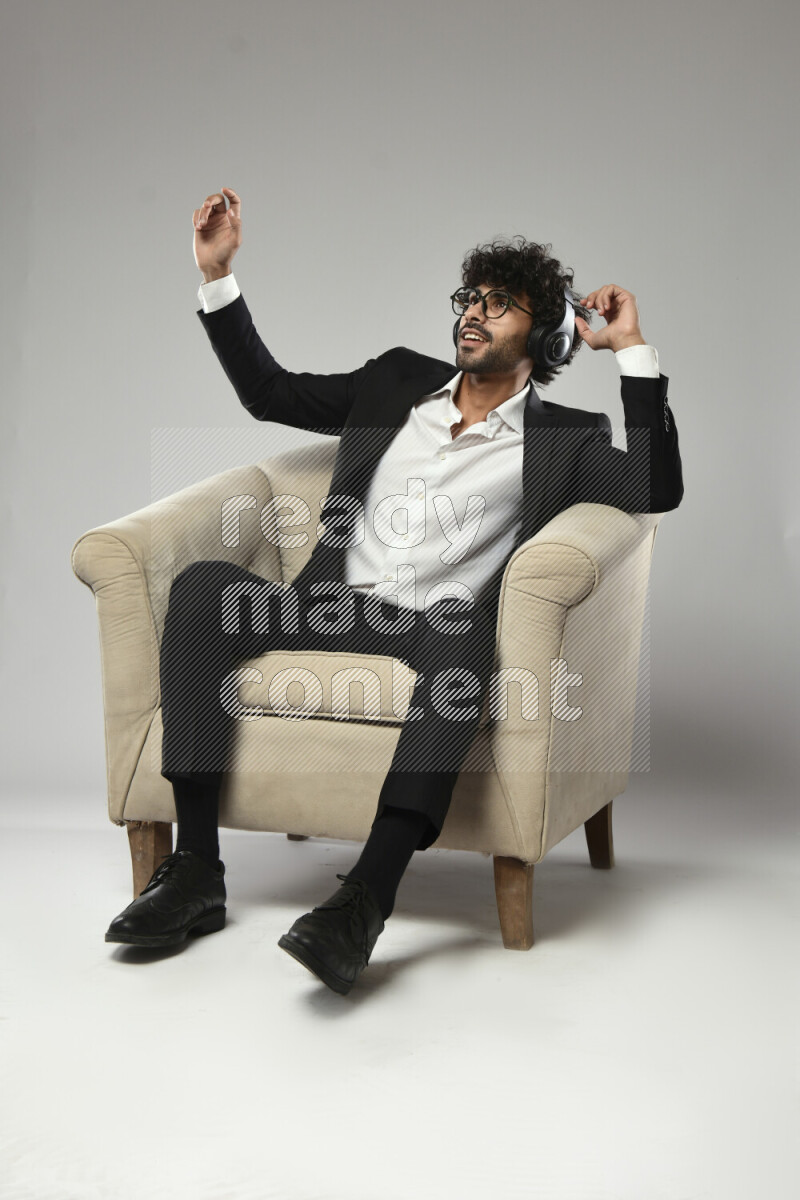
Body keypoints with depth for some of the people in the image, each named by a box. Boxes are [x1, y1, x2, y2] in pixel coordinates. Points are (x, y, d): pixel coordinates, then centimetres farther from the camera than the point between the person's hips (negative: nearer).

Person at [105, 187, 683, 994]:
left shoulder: (563, 438, 12)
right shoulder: (398, 382, 23)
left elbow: (657, 491, -5)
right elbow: (270, 394, 24)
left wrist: (633, 350, -4)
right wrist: (216, 274, 17)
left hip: (439, 627, -3)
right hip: (332, 609, 4)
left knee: (468, 628, -39)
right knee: (203, 582, -22)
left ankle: (363, 902, -42)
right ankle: (196, 872, -23)